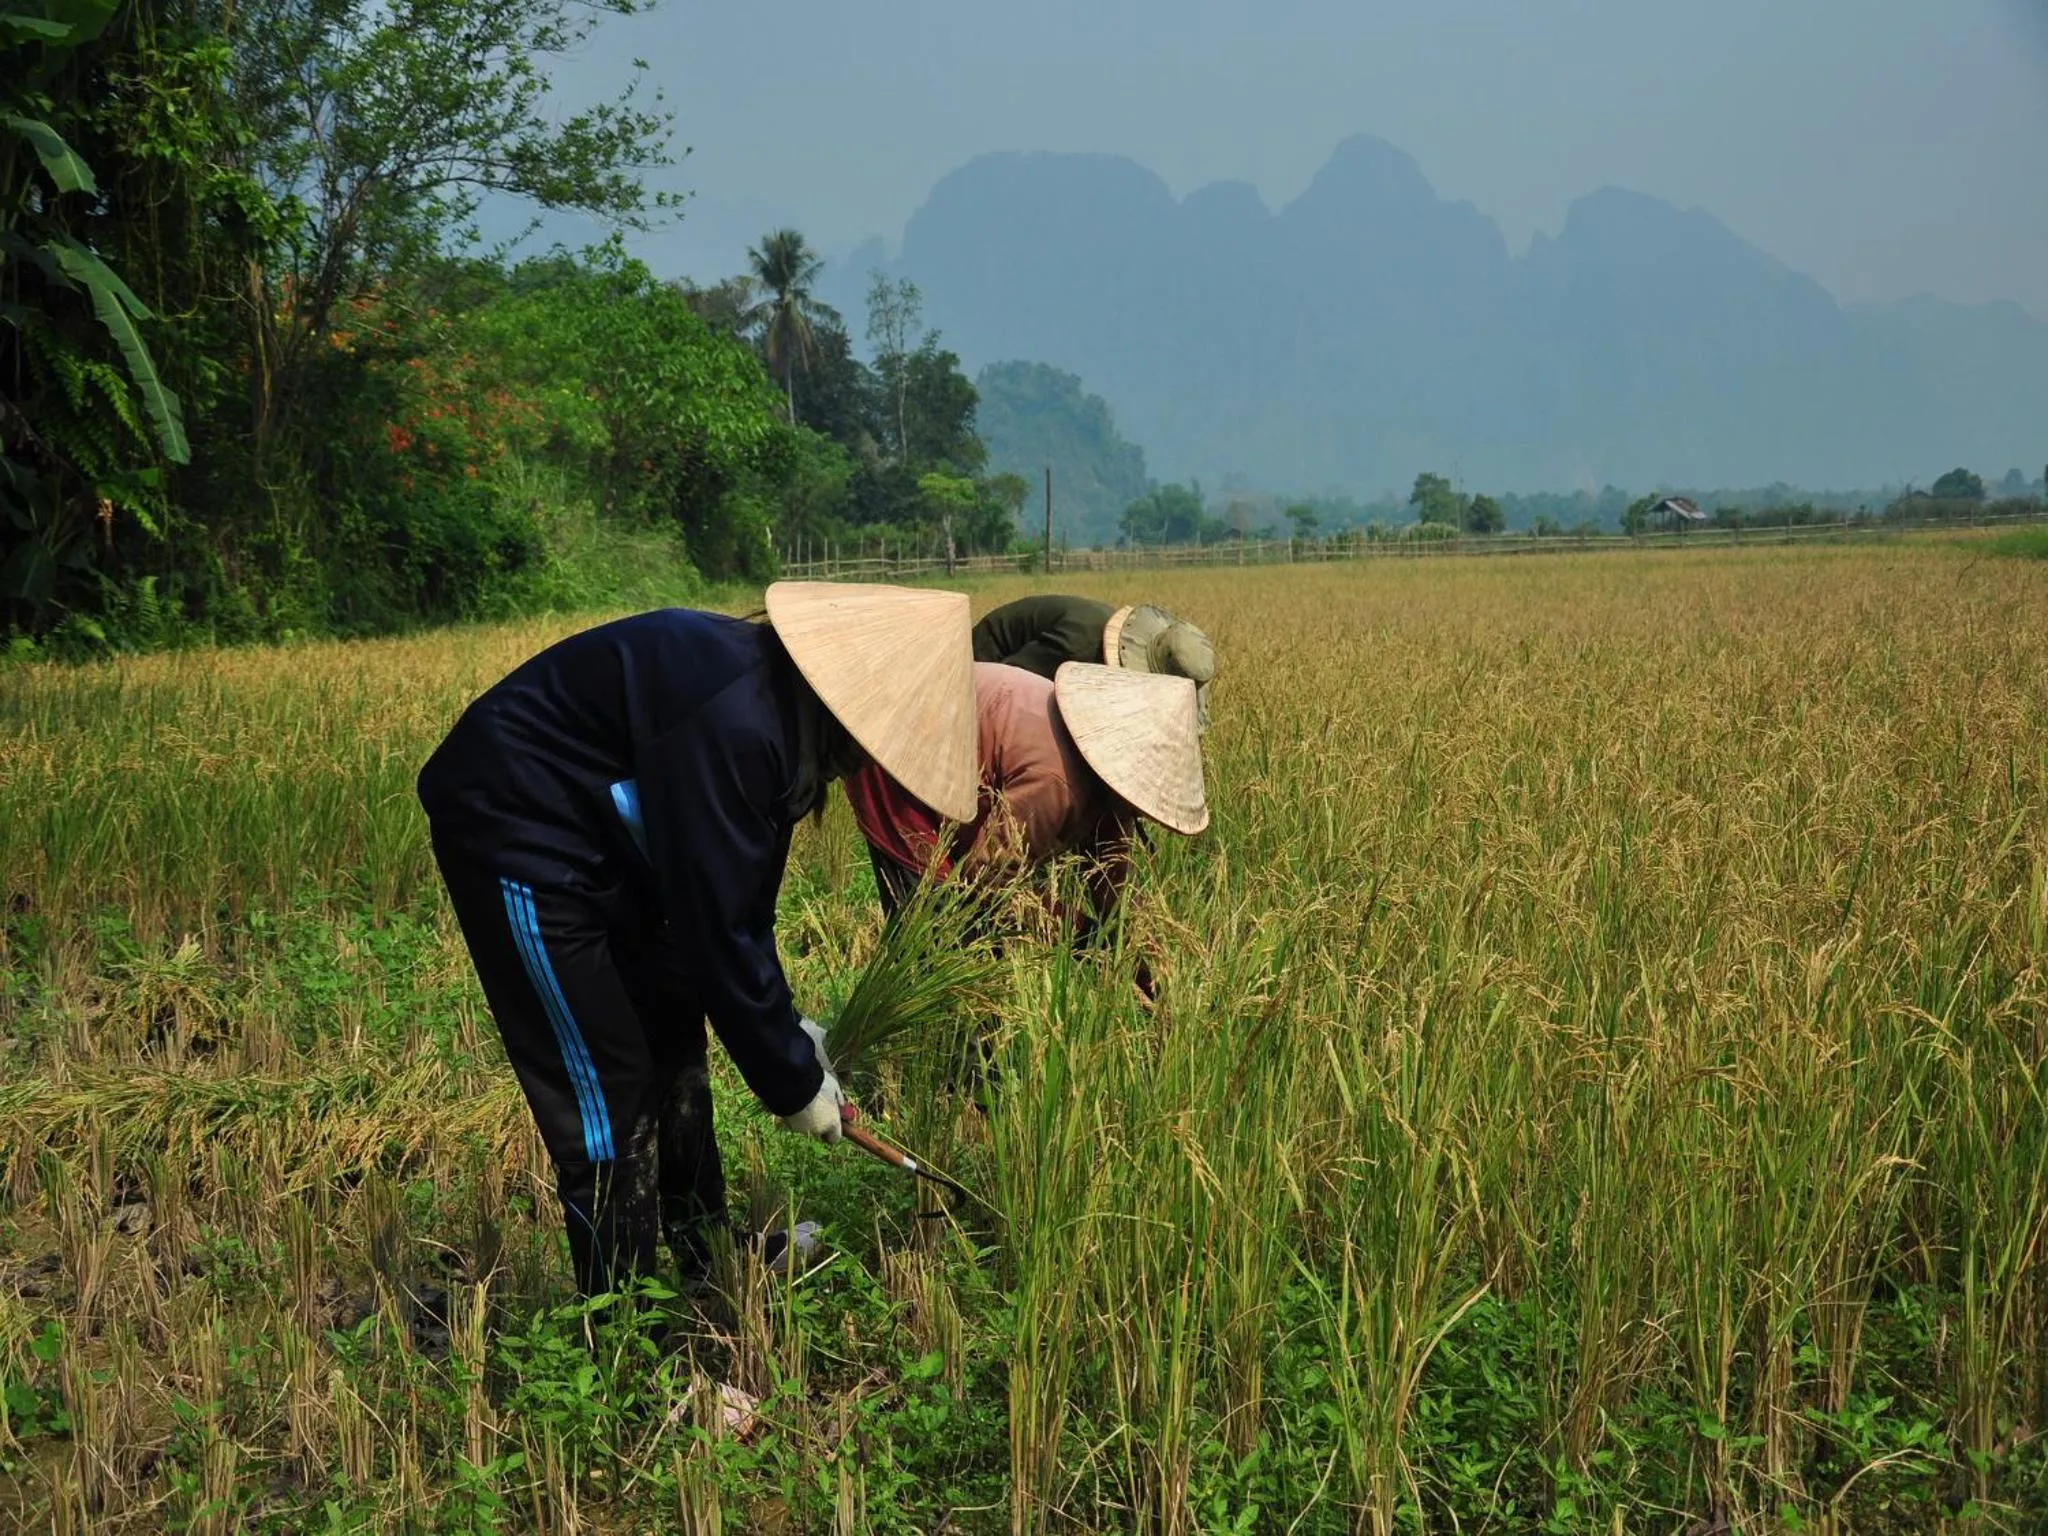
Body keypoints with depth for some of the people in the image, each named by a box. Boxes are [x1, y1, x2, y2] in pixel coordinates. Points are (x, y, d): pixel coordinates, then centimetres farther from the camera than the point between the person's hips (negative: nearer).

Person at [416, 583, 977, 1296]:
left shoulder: (769, 709, -2)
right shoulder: (730, 724, -32)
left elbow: (740, 897, 7)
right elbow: (717, 927, -27)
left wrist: (787, 1028, 5)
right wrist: (792, 1082, -16)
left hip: (599, 840, 10)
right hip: (517, 829, -10)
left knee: (671, 1043, 16)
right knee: (607, 1086, -5)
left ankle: (704, 1265, 32)